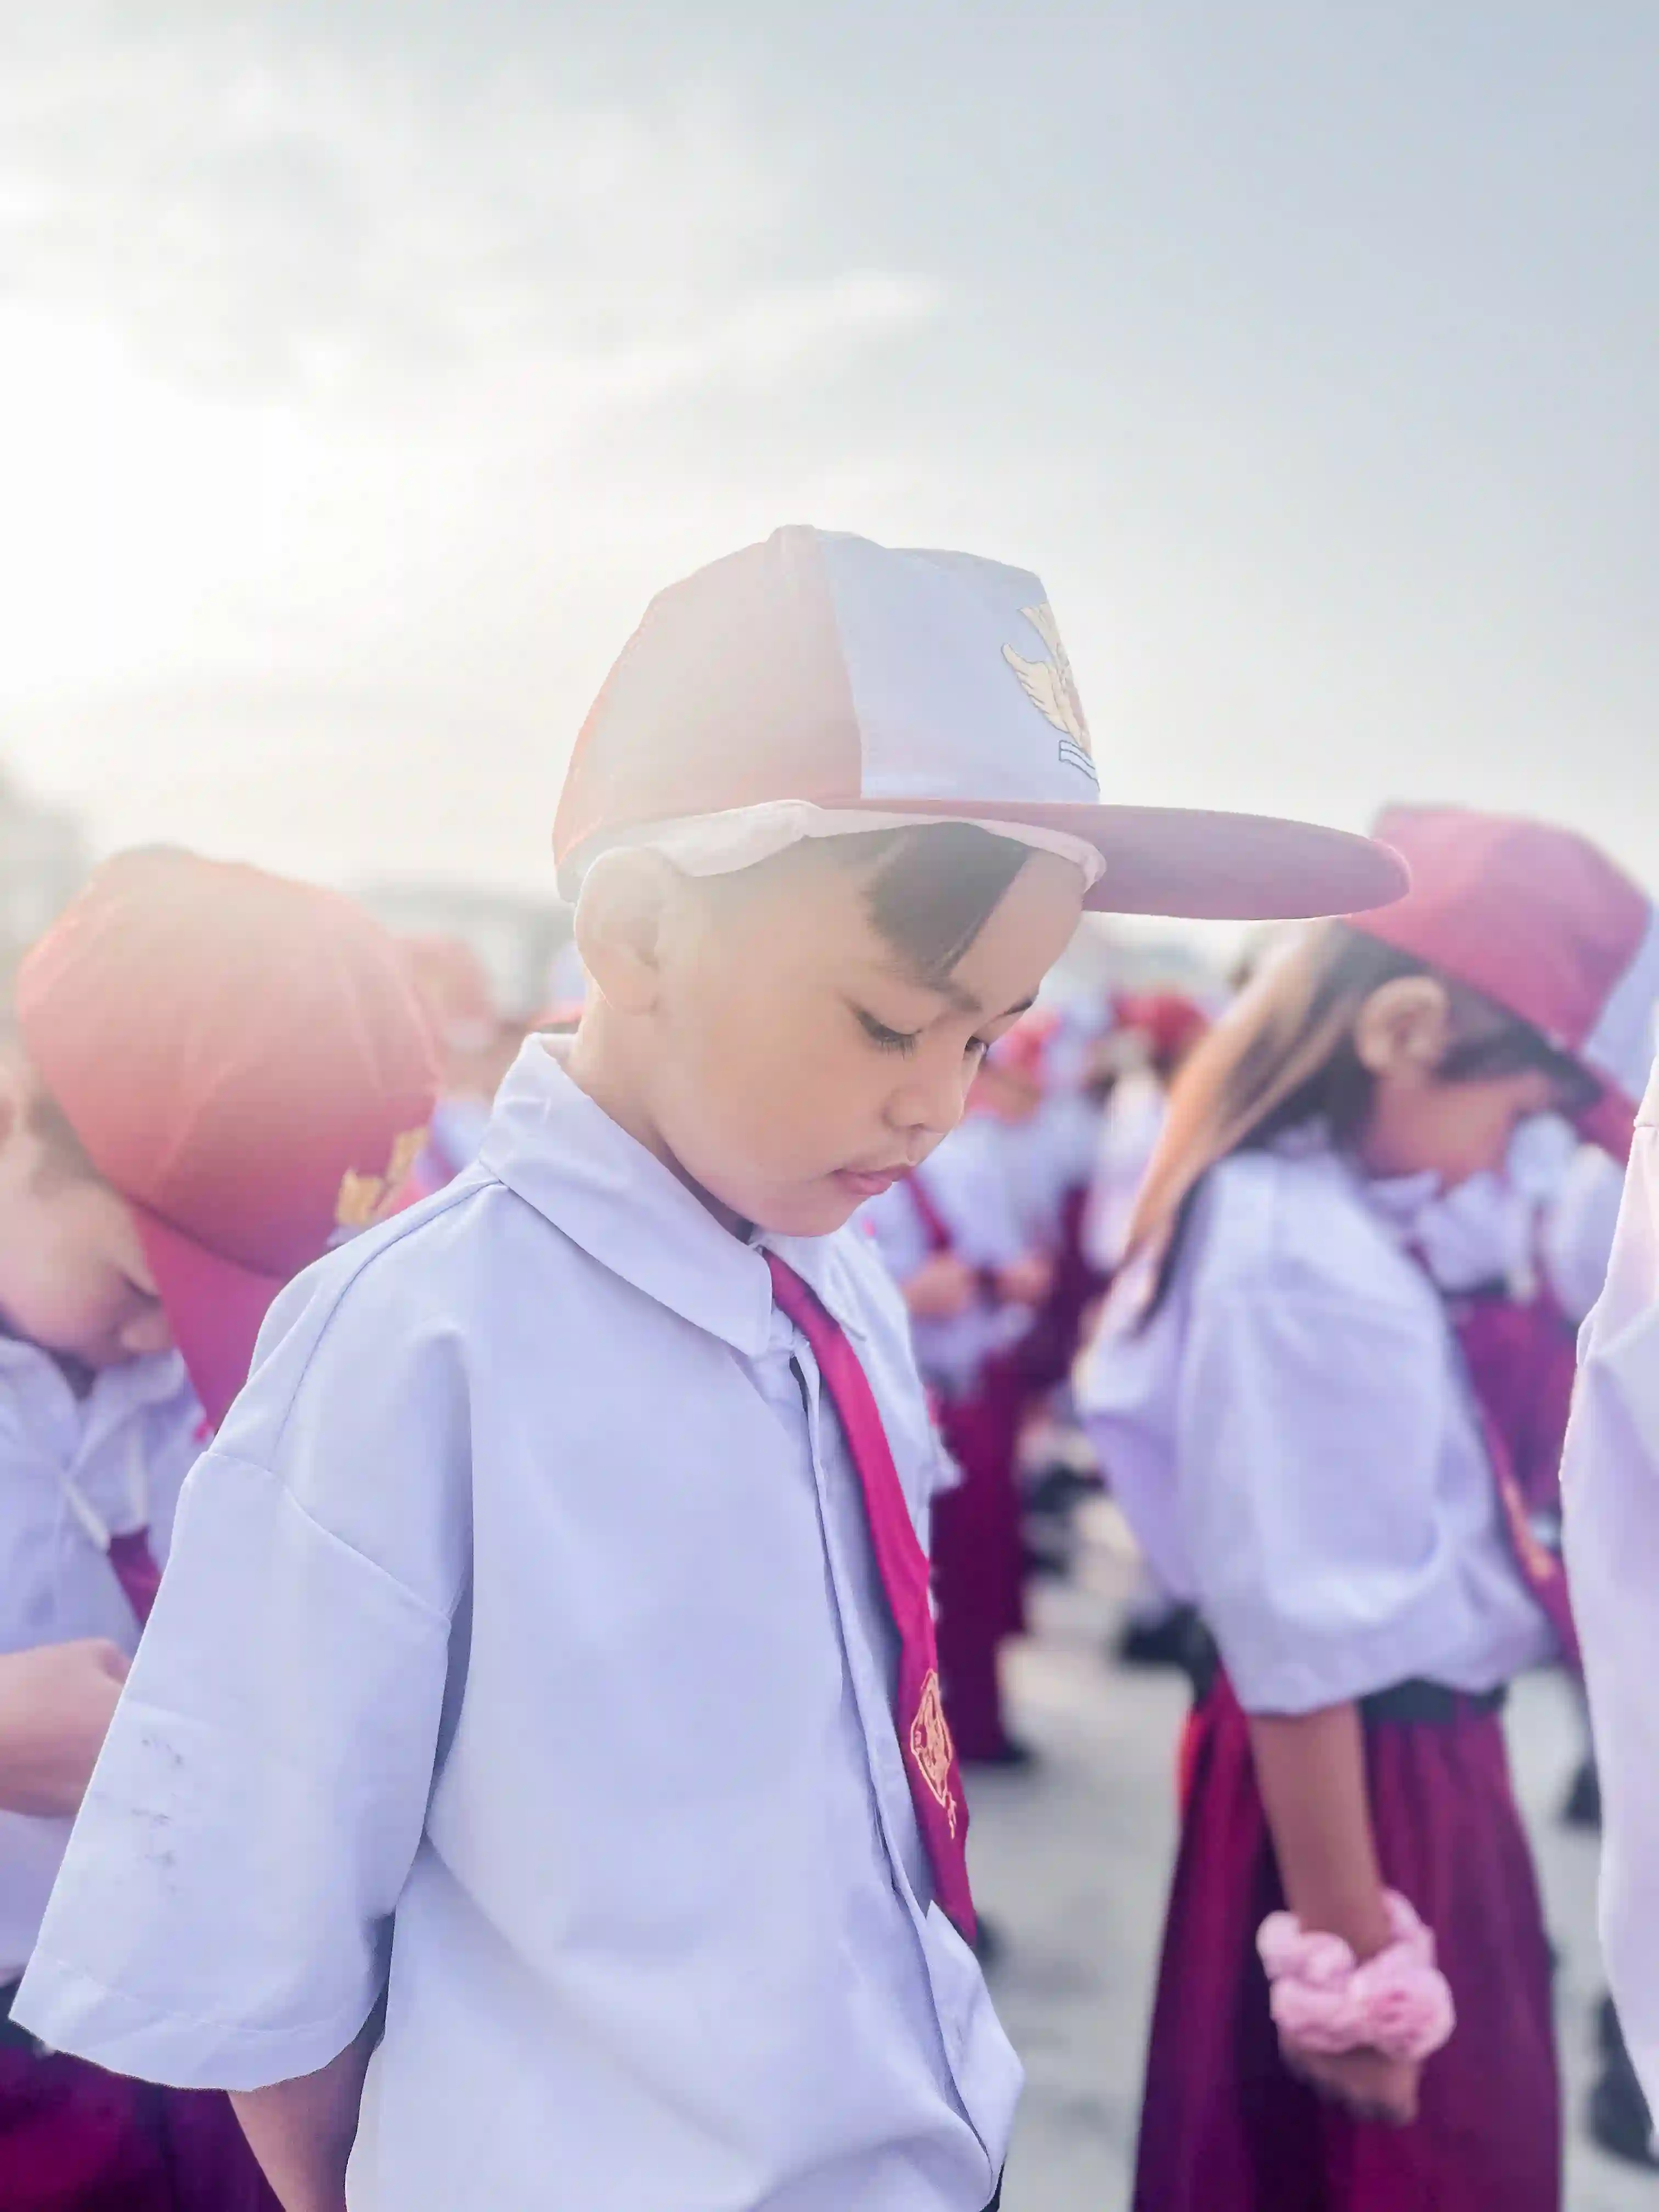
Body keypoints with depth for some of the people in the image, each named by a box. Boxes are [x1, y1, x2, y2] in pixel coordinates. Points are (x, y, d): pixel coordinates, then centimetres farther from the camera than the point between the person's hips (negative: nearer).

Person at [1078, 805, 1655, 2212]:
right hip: (1370, 1771, -10)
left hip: (1404, 1751, 10)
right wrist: (1350, 1956, -20)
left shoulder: (1299, 1212, 4)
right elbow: (1300, 1654, -25)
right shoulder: (1308, 1271, -26)